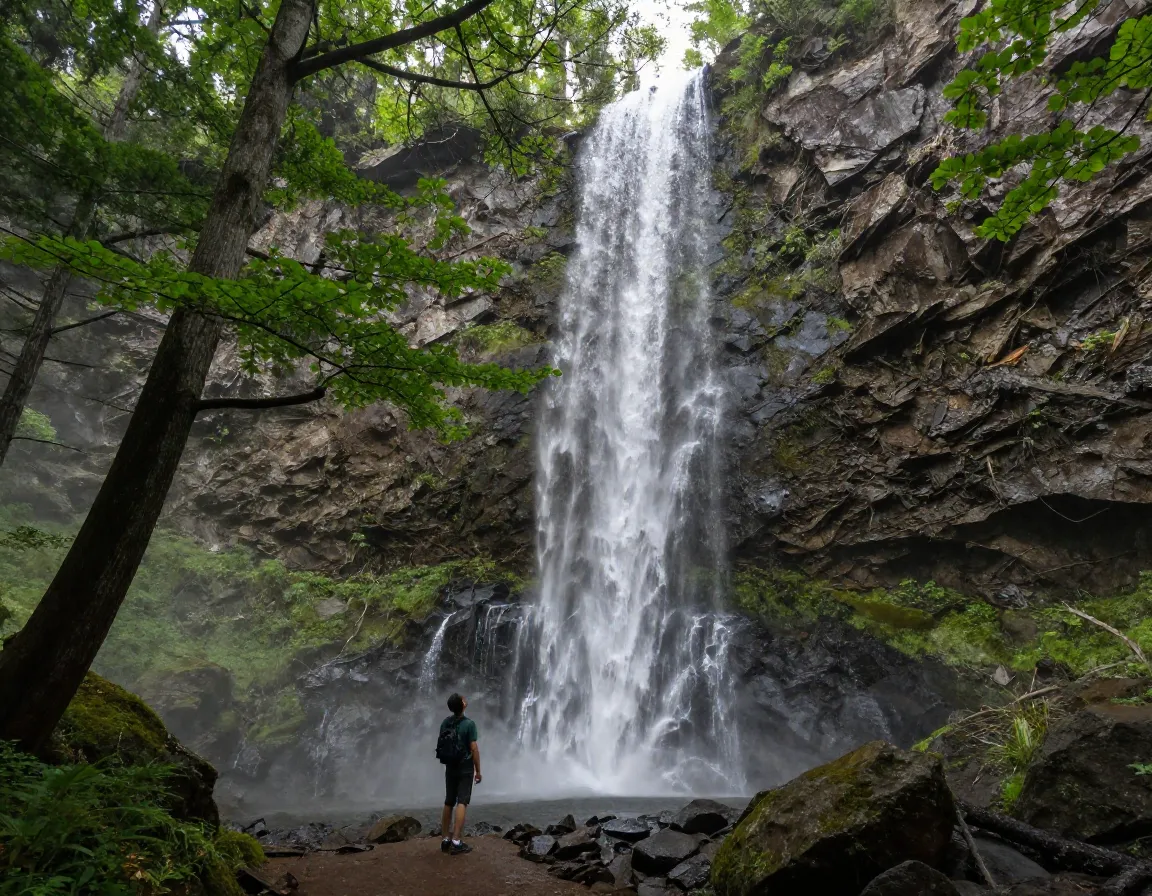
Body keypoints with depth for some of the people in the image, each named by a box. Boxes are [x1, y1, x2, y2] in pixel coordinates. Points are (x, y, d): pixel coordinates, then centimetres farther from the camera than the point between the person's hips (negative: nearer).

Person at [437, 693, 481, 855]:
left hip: (450, 768, 6)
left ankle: (445, 840, 16)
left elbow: (442, 745, 8)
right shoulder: (469, 724, -15)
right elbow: (474, 749, -14)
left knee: (449, 803, 12)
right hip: (465, 768, -5)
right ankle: (456, 842, -9)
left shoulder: (445, 723, 2)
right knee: (462, 803, -5)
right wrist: (478, 770, -6)